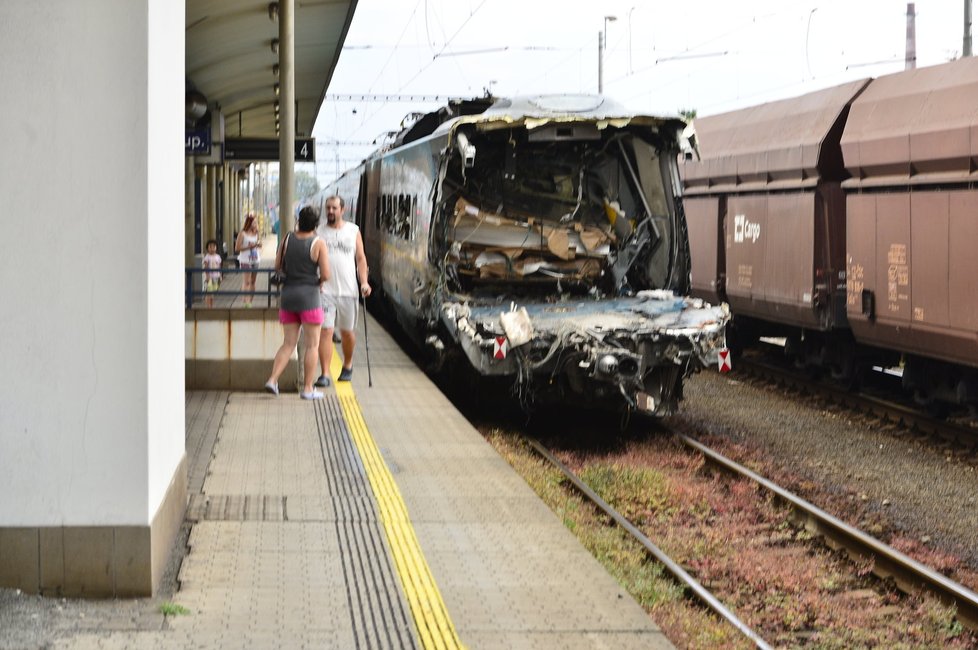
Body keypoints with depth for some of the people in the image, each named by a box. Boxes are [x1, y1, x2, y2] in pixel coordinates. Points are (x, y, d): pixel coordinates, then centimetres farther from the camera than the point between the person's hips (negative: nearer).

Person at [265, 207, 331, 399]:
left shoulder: (287, 239, 2)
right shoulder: (318, 243, -10)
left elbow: (277, 266, 9)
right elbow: (326, 275, -12)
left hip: (288, 295, 5)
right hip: (309, 296, -5)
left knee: (288, 343, 12)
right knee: (312, 345, 4)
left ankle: (273, 379, -3)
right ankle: (308, 389, 4)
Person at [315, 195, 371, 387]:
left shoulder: (353, 231, 8)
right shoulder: (319, 233, 4)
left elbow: (360, 258, 9)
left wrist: (364, 281, -4)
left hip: (348, 290, 1)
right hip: (325, 290, -1)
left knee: (347, 332, 11)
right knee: (326, 331, -10)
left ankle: (348, 366, 35)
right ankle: (325, 374, -11)